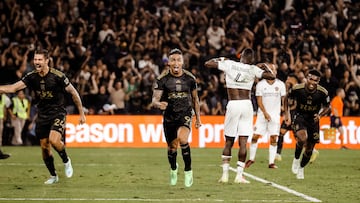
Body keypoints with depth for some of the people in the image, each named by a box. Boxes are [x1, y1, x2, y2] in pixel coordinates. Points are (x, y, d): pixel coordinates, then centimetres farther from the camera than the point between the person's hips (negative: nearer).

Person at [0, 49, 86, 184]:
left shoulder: (58, 76, -16)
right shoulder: (31, 77, -4)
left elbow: (73, 93, -6)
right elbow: (13, 88, -11)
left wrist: (81, 113, -3)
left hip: (58, 113, -5)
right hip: (42, 115, 5)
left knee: (54, 140, -26)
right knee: (44, 146, 5)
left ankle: (66, 161, 4)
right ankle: (53, 176, 22)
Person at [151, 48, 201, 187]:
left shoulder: (190, 78, -2)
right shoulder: (162, 79, -7)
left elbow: (195, 99, 11)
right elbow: (154, 100, -11)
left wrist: (198, 118, 14)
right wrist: (159, 104, -35)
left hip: (185, 114, -1)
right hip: (169, 116, 1)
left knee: (182, 139, -28)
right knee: (172, 147, 9)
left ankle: (188, 170, -11)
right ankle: (173, 168, 43)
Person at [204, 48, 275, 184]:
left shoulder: (229, 64, 1)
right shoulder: (253, 70, 2)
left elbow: (207, 64, 5)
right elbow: (271, 76, 2)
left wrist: (219, 59, 23)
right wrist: (264, 67, 19)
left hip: (233, 105, 0)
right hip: (247, 105, 0)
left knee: (229, 142, 8)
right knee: (243, 142, 0)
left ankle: (225, 174, 7)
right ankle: (239, 175, -4)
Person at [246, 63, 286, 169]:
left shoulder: (280, 84, 2)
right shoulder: (260, 85, -3)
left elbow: (284, 100, 6)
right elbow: (259, 101, -4)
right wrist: (265, 113, -15)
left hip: (275, 115, 1)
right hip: (262, 114, -1)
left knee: (274, 138, -4)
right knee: (255, 136, -3)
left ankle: (271, 162, 1)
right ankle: (251, 159, 14)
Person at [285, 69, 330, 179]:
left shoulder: (322, 93, -18)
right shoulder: (297, 88, -20)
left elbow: (327, 107, -1)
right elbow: (287, 98, 2)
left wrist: (320, 115, -20)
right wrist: (287, 114, -1)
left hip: (313, 119, 2)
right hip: (299, 116, -2)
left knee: (309, 148, 7)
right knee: (302, 138, -31)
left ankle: (301, 168, 34)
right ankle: (296, 159, -4)